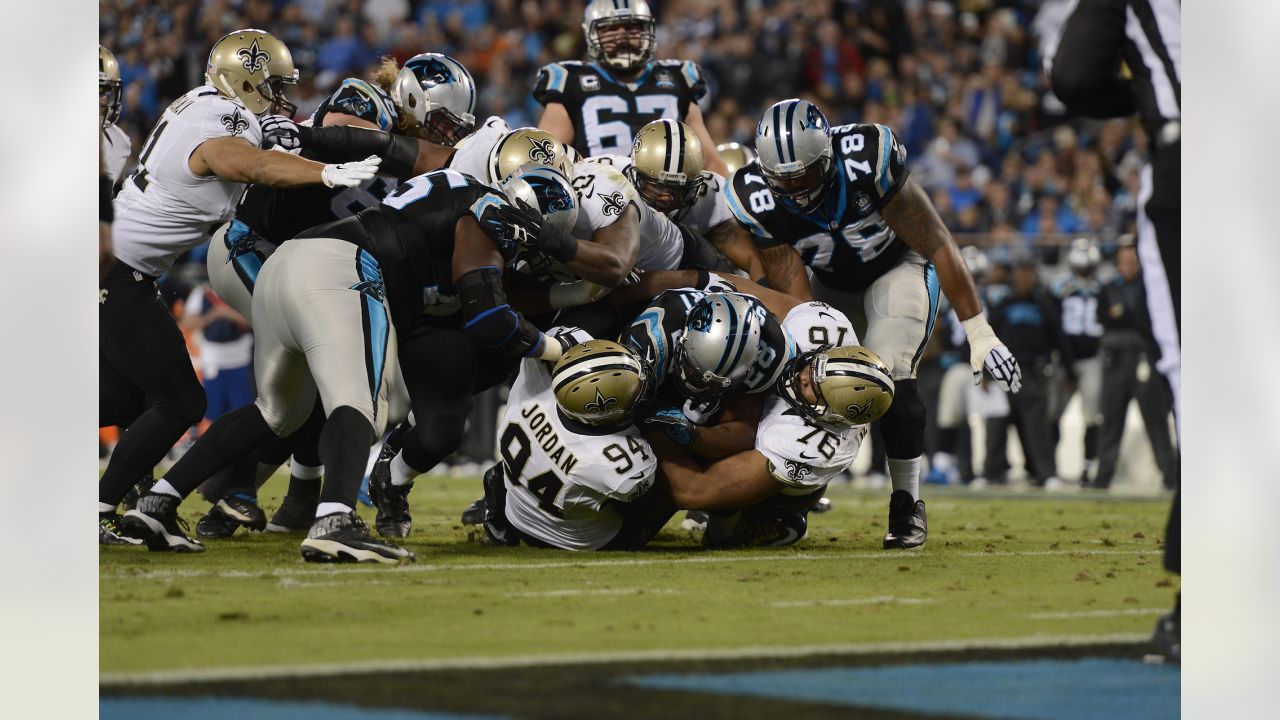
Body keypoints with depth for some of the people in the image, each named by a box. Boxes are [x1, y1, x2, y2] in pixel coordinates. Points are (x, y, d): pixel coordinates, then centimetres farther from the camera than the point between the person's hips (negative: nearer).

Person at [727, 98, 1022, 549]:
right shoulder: (758, 199, -25)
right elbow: (795, 300, -19)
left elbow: (938, 246, -25)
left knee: (889, 373, -24)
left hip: (898, 266, -4)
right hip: (832, 283, 4)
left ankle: (907, 505, -11)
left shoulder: (866, 161, -35)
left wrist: (978, 333, -23)